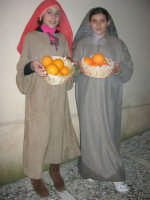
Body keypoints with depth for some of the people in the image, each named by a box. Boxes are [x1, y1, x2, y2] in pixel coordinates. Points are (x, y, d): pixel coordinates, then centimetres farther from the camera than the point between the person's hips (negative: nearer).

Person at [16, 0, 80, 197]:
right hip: (38, 94, -4)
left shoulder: (62, 38, 15)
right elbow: (23, 64, 0)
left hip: (59, 93, 4)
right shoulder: (30, 37, 2)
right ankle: (35, 176, 18)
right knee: (38, 133, -1)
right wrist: (32, 66, -21)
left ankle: (55, 169, 29)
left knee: (58, 129, 9)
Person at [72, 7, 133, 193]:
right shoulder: (82, 44, 11)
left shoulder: (117, 44, 9)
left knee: (109, 132, -1)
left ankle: (113, 173, 13)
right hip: (88, 96, 1)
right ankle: (91, 169, 17)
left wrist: (118, 69, -17)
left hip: (109, 96, 0)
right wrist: (79, 68, -15)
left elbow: (128, 69, 4)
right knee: (90, 131, 0)